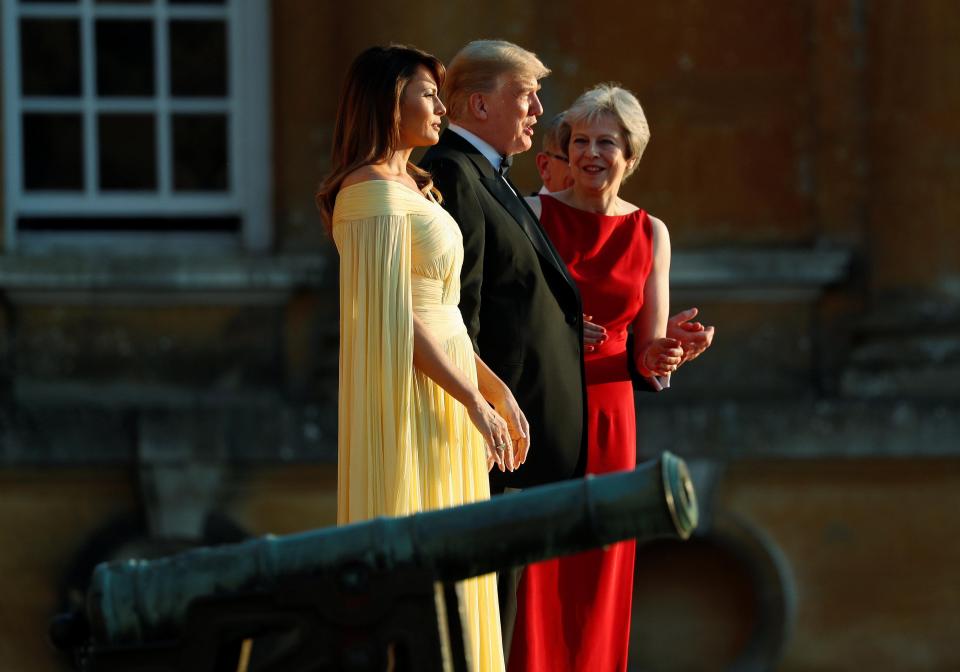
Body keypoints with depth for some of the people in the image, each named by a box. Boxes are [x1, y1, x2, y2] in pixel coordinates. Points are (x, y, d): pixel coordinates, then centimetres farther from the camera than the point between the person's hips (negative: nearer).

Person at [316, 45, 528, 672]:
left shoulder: (412, 188, 17)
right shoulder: (375, 191, -14)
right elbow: (396, 319, -18)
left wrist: (493, 385, 11)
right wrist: (474, 399, -16)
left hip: (443, 390, 10)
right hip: (410, 401, -10)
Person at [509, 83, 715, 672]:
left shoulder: (651, 235, 8)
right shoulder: (533, 215, -2)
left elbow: (647, 356, 11)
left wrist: (669, 352, -12)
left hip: (609, 418, 3)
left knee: (595, 589, 3)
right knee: (531, 584, -7)